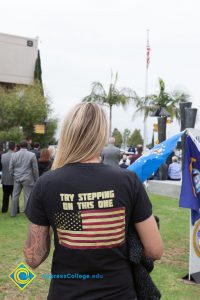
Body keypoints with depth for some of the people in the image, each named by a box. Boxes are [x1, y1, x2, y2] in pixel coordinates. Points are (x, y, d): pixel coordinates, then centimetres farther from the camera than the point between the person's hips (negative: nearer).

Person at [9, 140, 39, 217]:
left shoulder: (14, 155, 0)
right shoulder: (32, 155, -8)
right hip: (27, 179, -3)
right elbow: (35, 169, -4)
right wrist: (36, 179, 5)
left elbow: (10, 168, 4)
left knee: (15, 195, 12)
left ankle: (13, 213, 20)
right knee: (27, 196, 4)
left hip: (17, 178, 3)